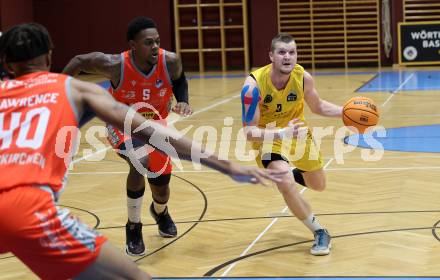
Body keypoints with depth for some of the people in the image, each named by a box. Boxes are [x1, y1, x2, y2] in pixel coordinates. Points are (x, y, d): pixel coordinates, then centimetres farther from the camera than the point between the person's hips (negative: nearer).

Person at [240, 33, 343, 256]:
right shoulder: (254, 85, -31)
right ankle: (320, 233, -6)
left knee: (319, 185, 17)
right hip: (268, 138, -4)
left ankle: (292, 174, 52)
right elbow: (250, 132, -30)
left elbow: (317, 106, 2)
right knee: (286, 185, -27)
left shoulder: (303, 77, -19)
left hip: (297, 133, 4)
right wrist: (281, 133, -47)